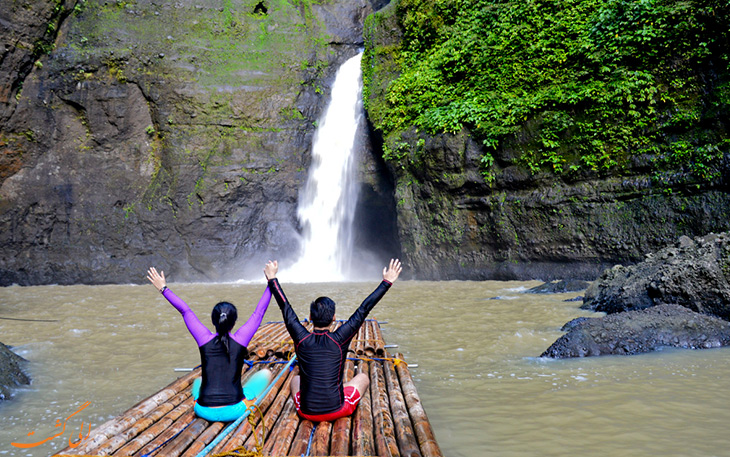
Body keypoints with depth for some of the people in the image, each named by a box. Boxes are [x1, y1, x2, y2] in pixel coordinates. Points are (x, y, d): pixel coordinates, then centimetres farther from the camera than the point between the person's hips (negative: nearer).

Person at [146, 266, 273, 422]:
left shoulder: (205, 340, -4)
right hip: (234, 411, -3)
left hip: (205, 411, 4)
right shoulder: (240, 340, -8)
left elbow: (185, 311, 7)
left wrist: (163, 288, 18)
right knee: (265, 373, 17)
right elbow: (259, 312, 2)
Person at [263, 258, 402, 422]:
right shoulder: (339, 339, -14)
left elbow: (285, 307, 3)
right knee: (363, 377, 22)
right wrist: (387, 281, -2)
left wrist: (272, 278, 15)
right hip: (337, 410, -2)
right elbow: (364, 309, -9)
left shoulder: (301, 339, -10)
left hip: (306, 412, 2)